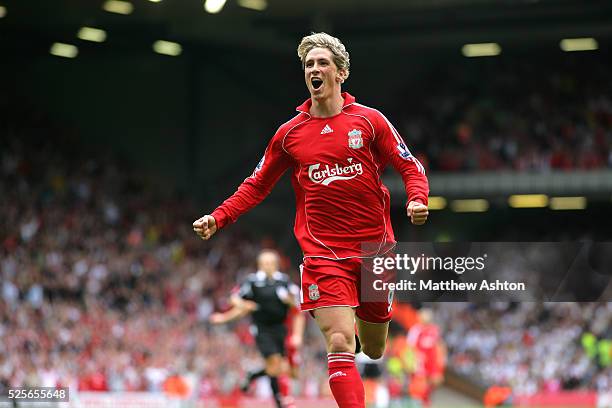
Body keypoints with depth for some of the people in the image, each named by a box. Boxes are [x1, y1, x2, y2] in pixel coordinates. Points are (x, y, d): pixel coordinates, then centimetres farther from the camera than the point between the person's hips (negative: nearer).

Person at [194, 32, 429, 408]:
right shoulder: (289, 133, 5)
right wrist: (218, 218, 1)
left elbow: (410, 167, 3)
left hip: (374, 247, 1)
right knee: (340, 345, -19)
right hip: (322, 253, -1)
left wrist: (417, 201, -19)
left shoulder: (369, 120, 1)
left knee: (374, 351, 14)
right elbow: (257, 185, 14)